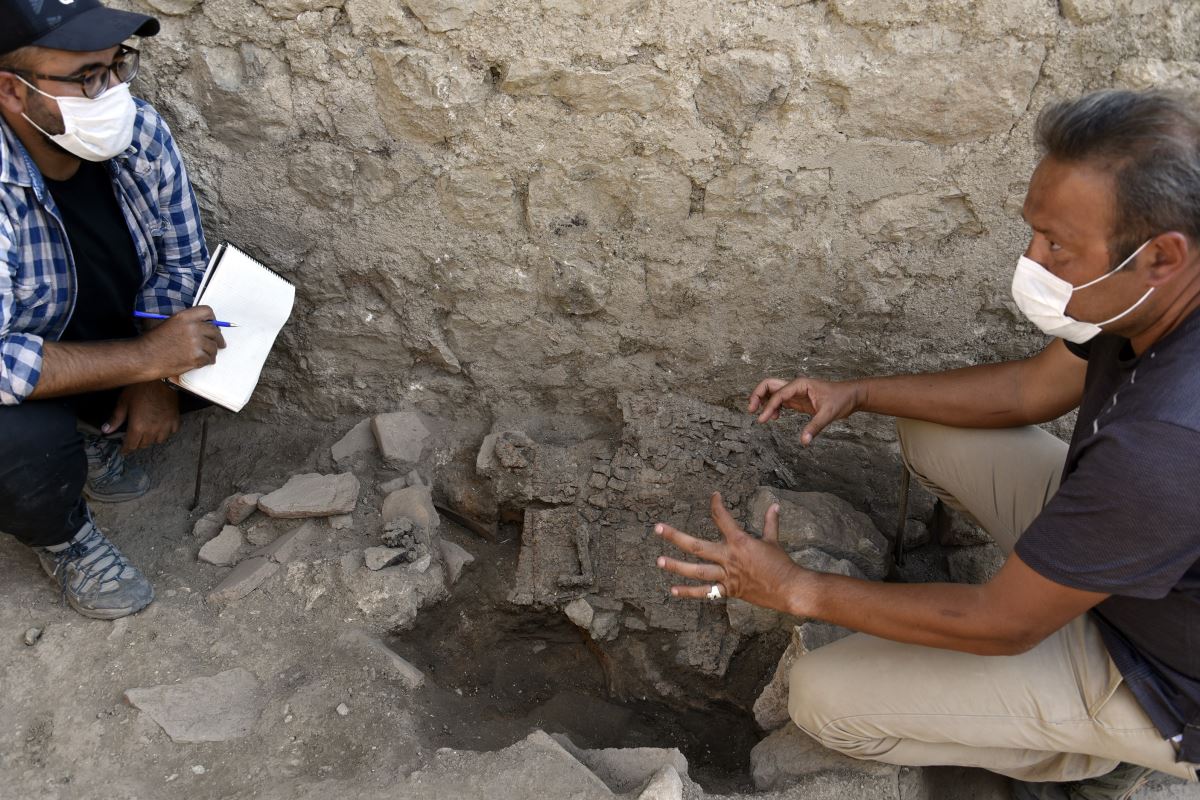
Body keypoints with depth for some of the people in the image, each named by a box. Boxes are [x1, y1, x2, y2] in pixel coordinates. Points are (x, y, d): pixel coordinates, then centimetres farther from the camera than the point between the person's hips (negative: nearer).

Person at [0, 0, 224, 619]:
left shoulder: (140, 133, -19)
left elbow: (181, 260, -8)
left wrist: (156, 379, -17)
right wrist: (146, 356, -40)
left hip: (111, 336, 6)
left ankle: (98, 432, 14)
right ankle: (60, 538, 4)